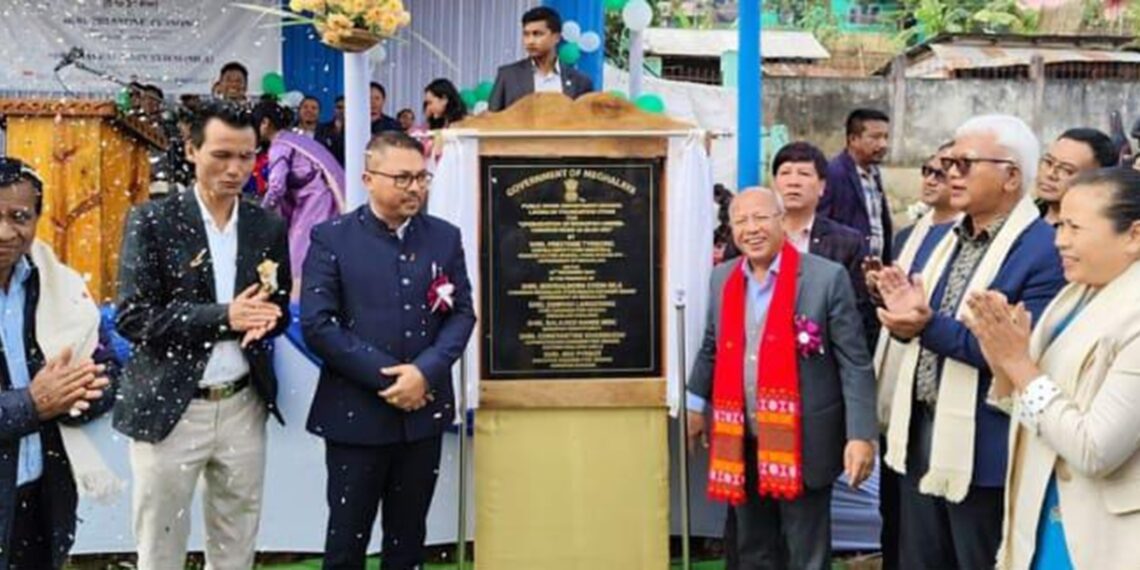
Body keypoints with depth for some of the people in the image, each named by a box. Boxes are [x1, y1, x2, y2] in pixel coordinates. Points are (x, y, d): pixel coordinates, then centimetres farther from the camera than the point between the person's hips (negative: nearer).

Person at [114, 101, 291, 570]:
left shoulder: (270, 227, 6)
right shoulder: (151, 220, -6)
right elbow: (132, 317, -12)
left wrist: (263, 319, -12)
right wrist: (222, 316, -20)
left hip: (243, 407, 3)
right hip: (168, 408, -3)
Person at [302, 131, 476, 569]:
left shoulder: (445, 237, 6)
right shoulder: (331, 238, -5)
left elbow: (462, 313, 3)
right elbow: (317, 324, -11)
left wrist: (425, 371, -14)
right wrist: (386, 377, -15)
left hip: (423, 413, 3)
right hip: (356, 414, -3)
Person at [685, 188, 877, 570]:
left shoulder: (827, 278, -10)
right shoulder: (721, 279, 6)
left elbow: (855, 362, -9)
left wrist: (860, 435, -15)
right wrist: (695, 403, 24)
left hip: (803, 442, -5)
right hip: (741, 443, 5)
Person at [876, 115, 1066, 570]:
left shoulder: (1045, 251, -16)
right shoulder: (947, 238, 11)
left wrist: (930, 326, -29)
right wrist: (906, 315, -9)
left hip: (982, 452, -8)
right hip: (922, 437, 8)